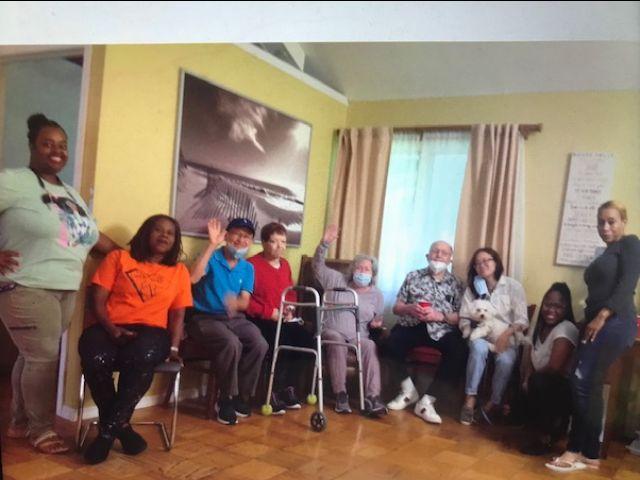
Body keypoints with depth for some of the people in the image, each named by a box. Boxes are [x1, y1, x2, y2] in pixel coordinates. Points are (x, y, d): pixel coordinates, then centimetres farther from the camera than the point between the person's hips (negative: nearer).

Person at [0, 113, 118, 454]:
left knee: (33, 356, 14)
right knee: (44, 357, -4)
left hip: (65, 290, 7)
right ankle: (41, 429, 13)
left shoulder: (71, 194, 18)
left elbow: (94, 236, 21)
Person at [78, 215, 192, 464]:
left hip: (151, 331, 0)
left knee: (142, 357, -38)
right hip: (110, 328, 0)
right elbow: (98, 300, 5)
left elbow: (177, 314, 14)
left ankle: (108, 429, -18)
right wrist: (111, 329, -13)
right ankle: (120, 426, -11)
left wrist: (174, 346, -3)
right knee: (95, 359, -35)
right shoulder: (118, 258, 12)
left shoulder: (179, 270, 16)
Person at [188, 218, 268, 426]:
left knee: (260, 344, -23)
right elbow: (193, 278, -24)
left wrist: (235, 302, -24)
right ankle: (226, 399, -12)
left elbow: (245, 302, 2)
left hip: (235, 318, 5)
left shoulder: (248, 268, 11)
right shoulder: (212, 258, -4)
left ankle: (241, 396, -4)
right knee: (232, 344, -33)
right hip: (205, 317, -5)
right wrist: (212, 245, -25)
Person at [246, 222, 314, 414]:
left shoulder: (285, 264, 14)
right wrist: (270, 312, -17)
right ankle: (275, 392, -10)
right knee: (283, 341, -30)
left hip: (283, 319, 7)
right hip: (260, 319, -7)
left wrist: (290, 310, 4)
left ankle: (288, 388, 3)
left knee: (307, 340, -13)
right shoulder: (252, 264, -11)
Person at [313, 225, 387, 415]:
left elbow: (377, 320, 23)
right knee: (337, 341, -37)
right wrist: (325, 244, -11)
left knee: (370, 346, -33)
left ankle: (371, 397, -39)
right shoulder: (338, 281, 11)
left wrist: (376, 323, -2)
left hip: (358, 337, 1)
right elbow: (318, 266, 3)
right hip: (332, 332, -1)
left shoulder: (376, 294, 16)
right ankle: (340, 394, -33)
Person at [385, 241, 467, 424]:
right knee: (390, 343, -30)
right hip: (411, 325, 1)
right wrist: (410, 308, -11)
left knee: (460, 352, -31)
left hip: (442, 330, 0)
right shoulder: (413, 276, 13)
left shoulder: (456, 284, 11)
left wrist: (439, 316, -15)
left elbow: (461, 317, 2)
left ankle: (427, 401, -24)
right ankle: (409, 390, -4)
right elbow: (396, 308, 11)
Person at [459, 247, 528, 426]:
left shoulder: (513, 286, 1)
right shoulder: (472, 288, 8)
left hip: (507, 338, -1)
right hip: (481, 336, 1)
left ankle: (491, 404, -14)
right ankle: (470, 400, -30)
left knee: (506, 360, -33)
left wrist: (507, 333, -23)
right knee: (479, 347, -35)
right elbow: (464, 319, 4)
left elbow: (522, 320, -5)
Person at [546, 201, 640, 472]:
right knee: (590, 386, 5)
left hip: (614, 324, -9)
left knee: (582, 382, -13)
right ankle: (589, 454, 10)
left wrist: (602, 315, -19)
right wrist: (591, 319, 12)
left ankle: (578, 451, -5)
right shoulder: (607, 253, 25)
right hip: (599, 324, 9)